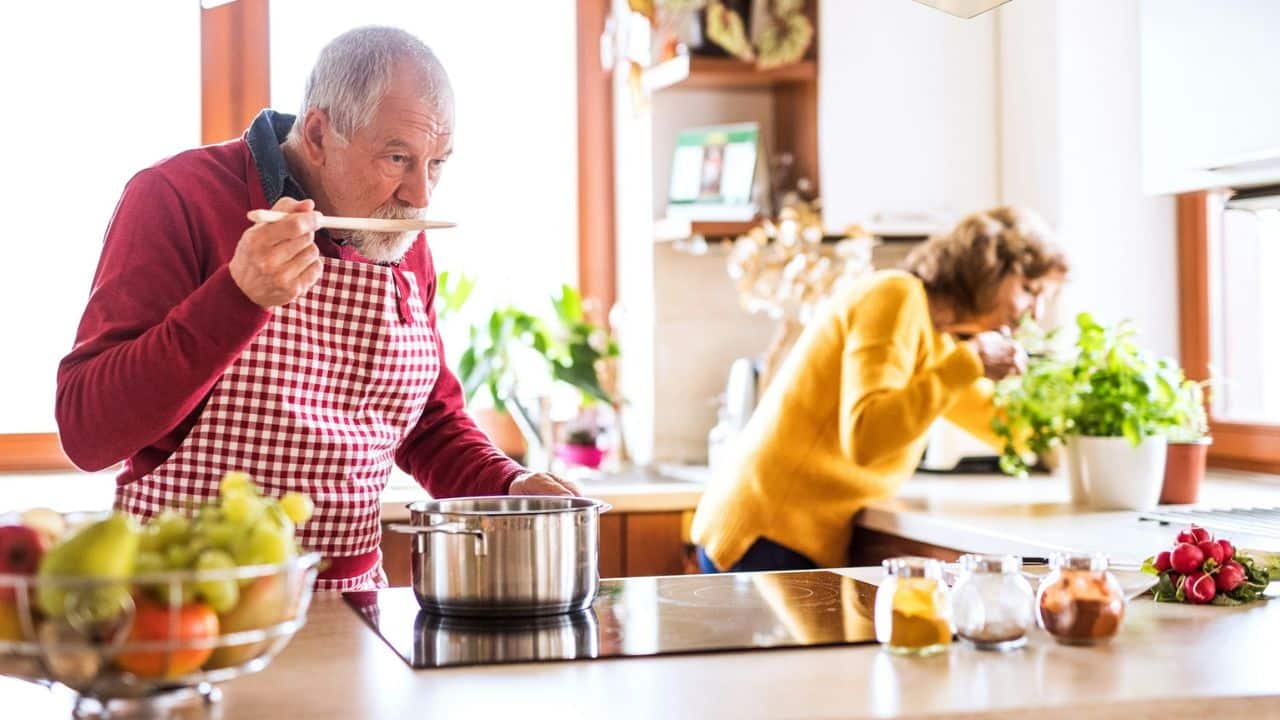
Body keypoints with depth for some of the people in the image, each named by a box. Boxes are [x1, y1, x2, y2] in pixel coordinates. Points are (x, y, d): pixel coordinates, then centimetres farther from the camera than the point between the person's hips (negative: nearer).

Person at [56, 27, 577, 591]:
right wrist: (239, 298, -26)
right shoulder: (177, 198, -10)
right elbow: (85, 432, -16)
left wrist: (507, 488, 2)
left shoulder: (406, 246, 9)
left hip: (350, 595, 5)